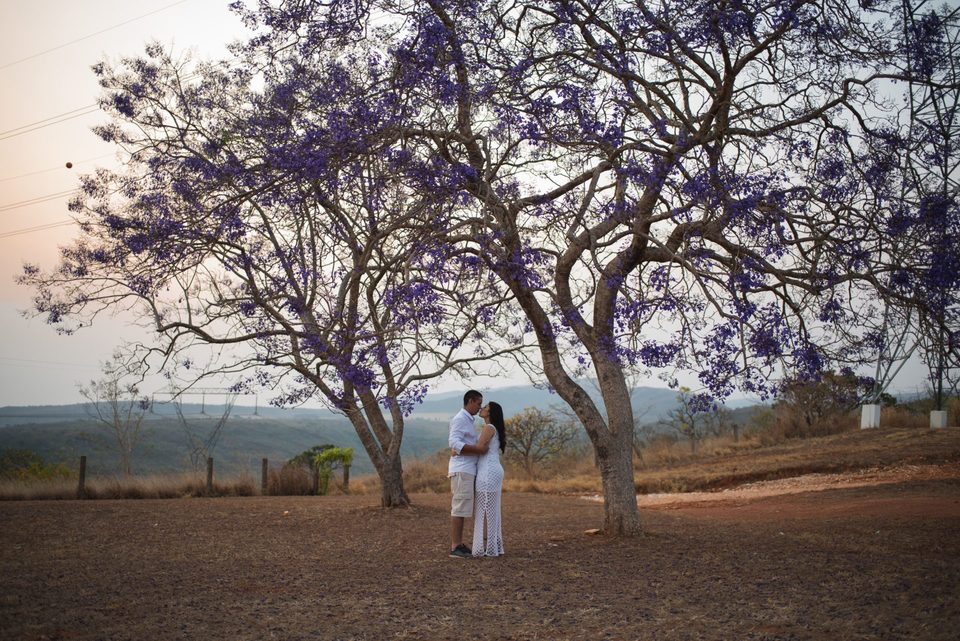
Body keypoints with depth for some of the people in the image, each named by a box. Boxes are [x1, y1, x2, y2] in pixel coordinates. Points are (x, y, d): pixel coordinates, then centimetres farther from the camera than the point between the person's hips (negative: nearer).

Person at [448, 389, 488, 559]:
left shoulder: (467, 421, 20)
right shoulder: (460, 419, -12)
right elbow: (454, 443, -23)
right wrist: (477, 449, -25)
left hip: (467, 470, 10)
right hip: (462, 470, -10)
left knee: (460, 509, 9)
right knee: (460, 508, -10)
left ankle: (457, 545, 12)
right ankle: (456, 547, -9)